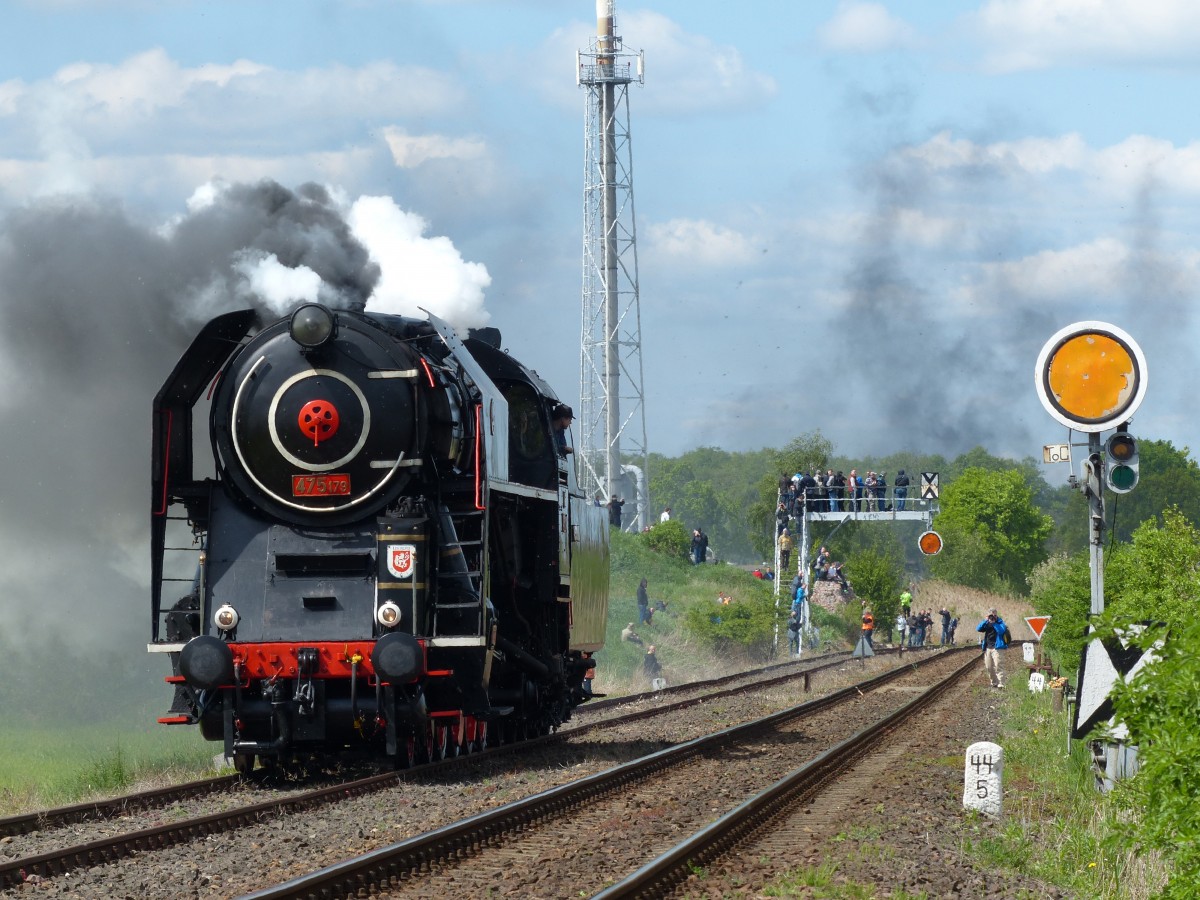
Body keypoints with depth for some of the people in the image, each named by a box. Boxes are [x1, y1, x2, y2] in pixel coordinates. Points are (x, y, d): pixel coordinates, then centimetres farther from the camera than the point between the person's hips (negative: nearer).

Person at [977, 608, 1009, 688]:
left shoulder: (1000, 622, -2)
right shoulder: (987, 623, 13)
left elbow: (1001, 631, -21)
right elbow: (979, 629, 1)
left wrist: (994, 623, -21)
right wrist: (985, 621, -9)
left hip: (996, 647, -7)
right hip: (988, 648, 7)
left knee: (997, 666, -14)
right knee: (989, 667, 10)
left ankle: (1001, 684, -15)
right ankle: (994, 683, 22)